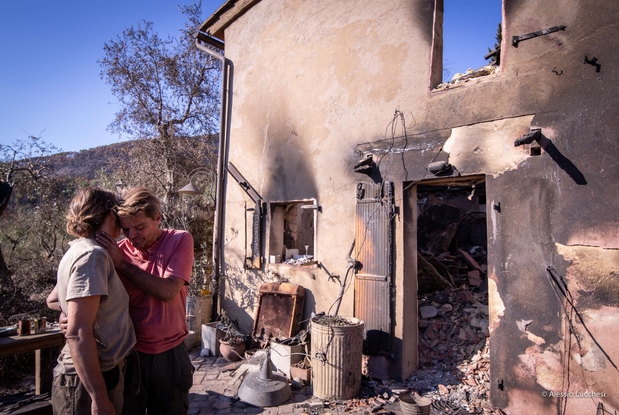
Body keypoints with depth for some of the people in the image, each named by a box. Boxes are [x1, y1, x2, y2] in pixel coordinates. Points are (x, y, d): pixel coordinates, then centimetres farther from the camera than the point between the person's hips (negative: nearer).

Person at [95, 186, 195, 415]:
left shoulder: (180, 240, -10)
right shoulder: (117, 250, -5)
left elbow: (167, 291, -21)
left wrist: (122, 263, -21)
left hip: (170, 354, -1)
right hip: (128, 353, 1)